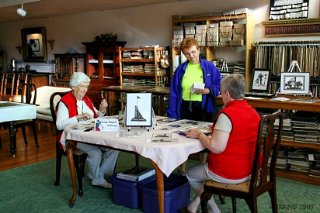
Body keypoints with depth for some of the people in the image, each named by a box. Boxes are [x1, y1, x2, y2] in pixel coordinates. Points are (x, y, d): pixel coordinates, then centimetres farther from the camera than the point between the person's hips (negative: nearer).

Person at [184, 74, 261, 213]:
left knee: (190, 174, 19)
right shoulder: (253, 112, 2)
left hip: (230, 173, -8)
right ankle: (198, 201, 33)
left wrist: (199, 134, -13)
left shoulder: (226, 114, -23)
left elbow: (216, 147, -28)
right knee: (203, 166, 30)